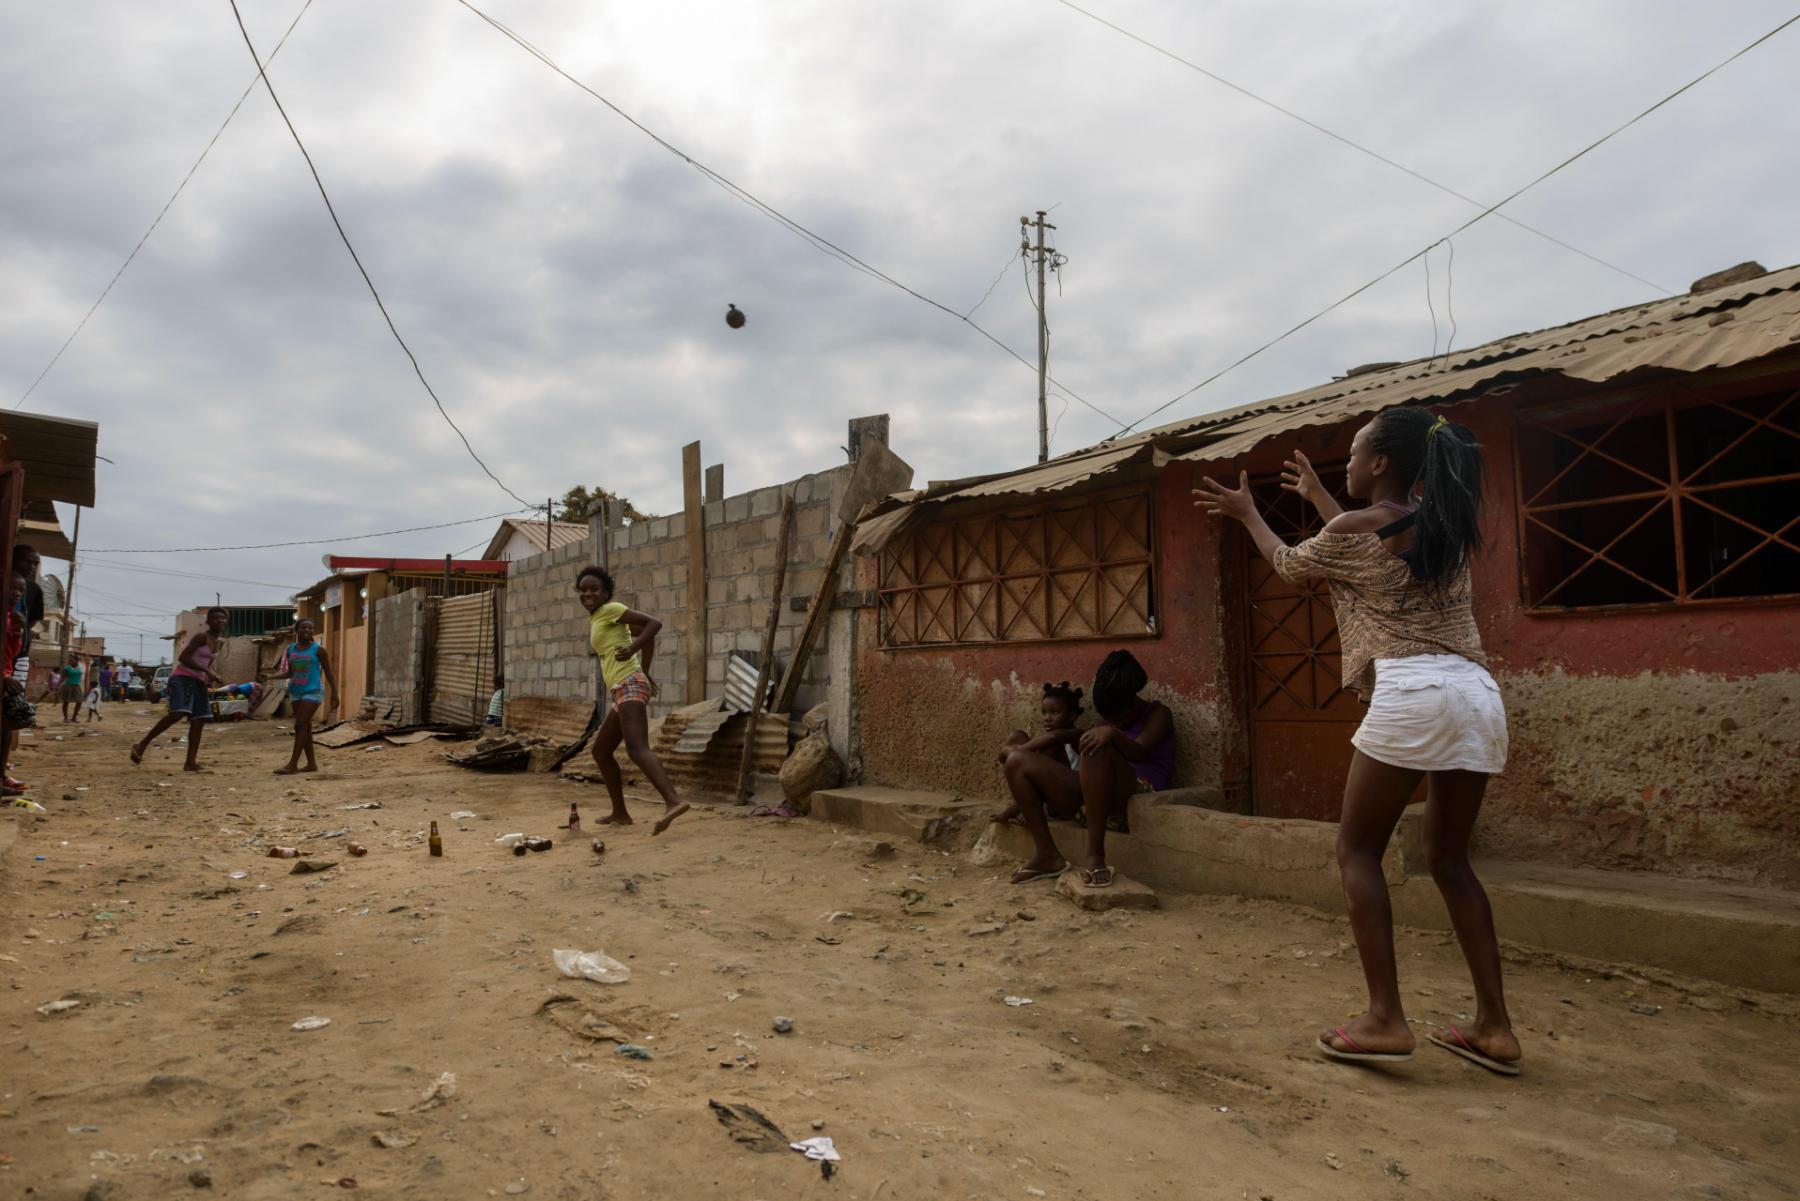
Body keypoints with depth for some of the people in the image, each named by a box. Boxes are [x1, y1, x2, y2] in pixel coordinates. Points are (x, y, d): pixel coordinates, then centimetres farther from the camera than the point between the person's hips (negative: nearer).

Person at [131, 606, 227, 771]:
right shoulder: (202, 636, -11)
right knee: (178, 713, -27)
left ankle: (190, 762, 0)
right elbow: (183, 657, -18)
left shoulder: (218, 641, 14)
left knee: (198, 721, 0)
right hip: (182, 678, -9)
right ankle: (142, 744, -14)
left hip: (198, 682, 9)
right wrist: (207, 671, -21)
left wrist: (212, 676, 7)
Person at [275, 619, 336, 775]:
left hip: (313, 692, -5)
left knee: (300, 725, -12)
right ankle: (311, 763, 12)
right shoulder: (290, 649, 7)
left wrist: (335, 693, -9)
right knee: (305, 727, 7)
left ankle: (292, 764, -12)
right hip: (296, 693, 6)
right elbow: (290, 673, 14)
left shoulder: (318, 649, -6)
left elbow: (328, 673, -4)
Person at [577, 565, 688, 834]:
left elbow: (654, 623, -9)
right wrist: (644, 672, 26)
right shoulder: (596, 619, 25)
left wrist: (632, 649, -19)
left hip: (629, 686, -10)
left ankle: (673, 801, -46)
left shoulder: (610, 609, -1)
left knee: (637, 748, -28)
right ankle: (619, 813, 25)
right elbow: (645, 633, 30)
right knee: (600, 751, 20)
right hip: (627, 690, 10)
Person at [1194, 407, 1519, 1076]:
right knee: (1449, 859, 16)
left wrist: (1247, 513, 33)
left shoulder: (1353, 529, -2)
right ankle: (1494, 1027, 15)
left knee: (1358, 850, 4)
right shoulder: (1448, 524, 17)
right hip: (1478, 694, 7)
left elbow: (1290, 564, 18)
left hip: (1411, 694, -7)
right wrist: (1318, 498, 45)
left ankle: (1385, 1019, -1)